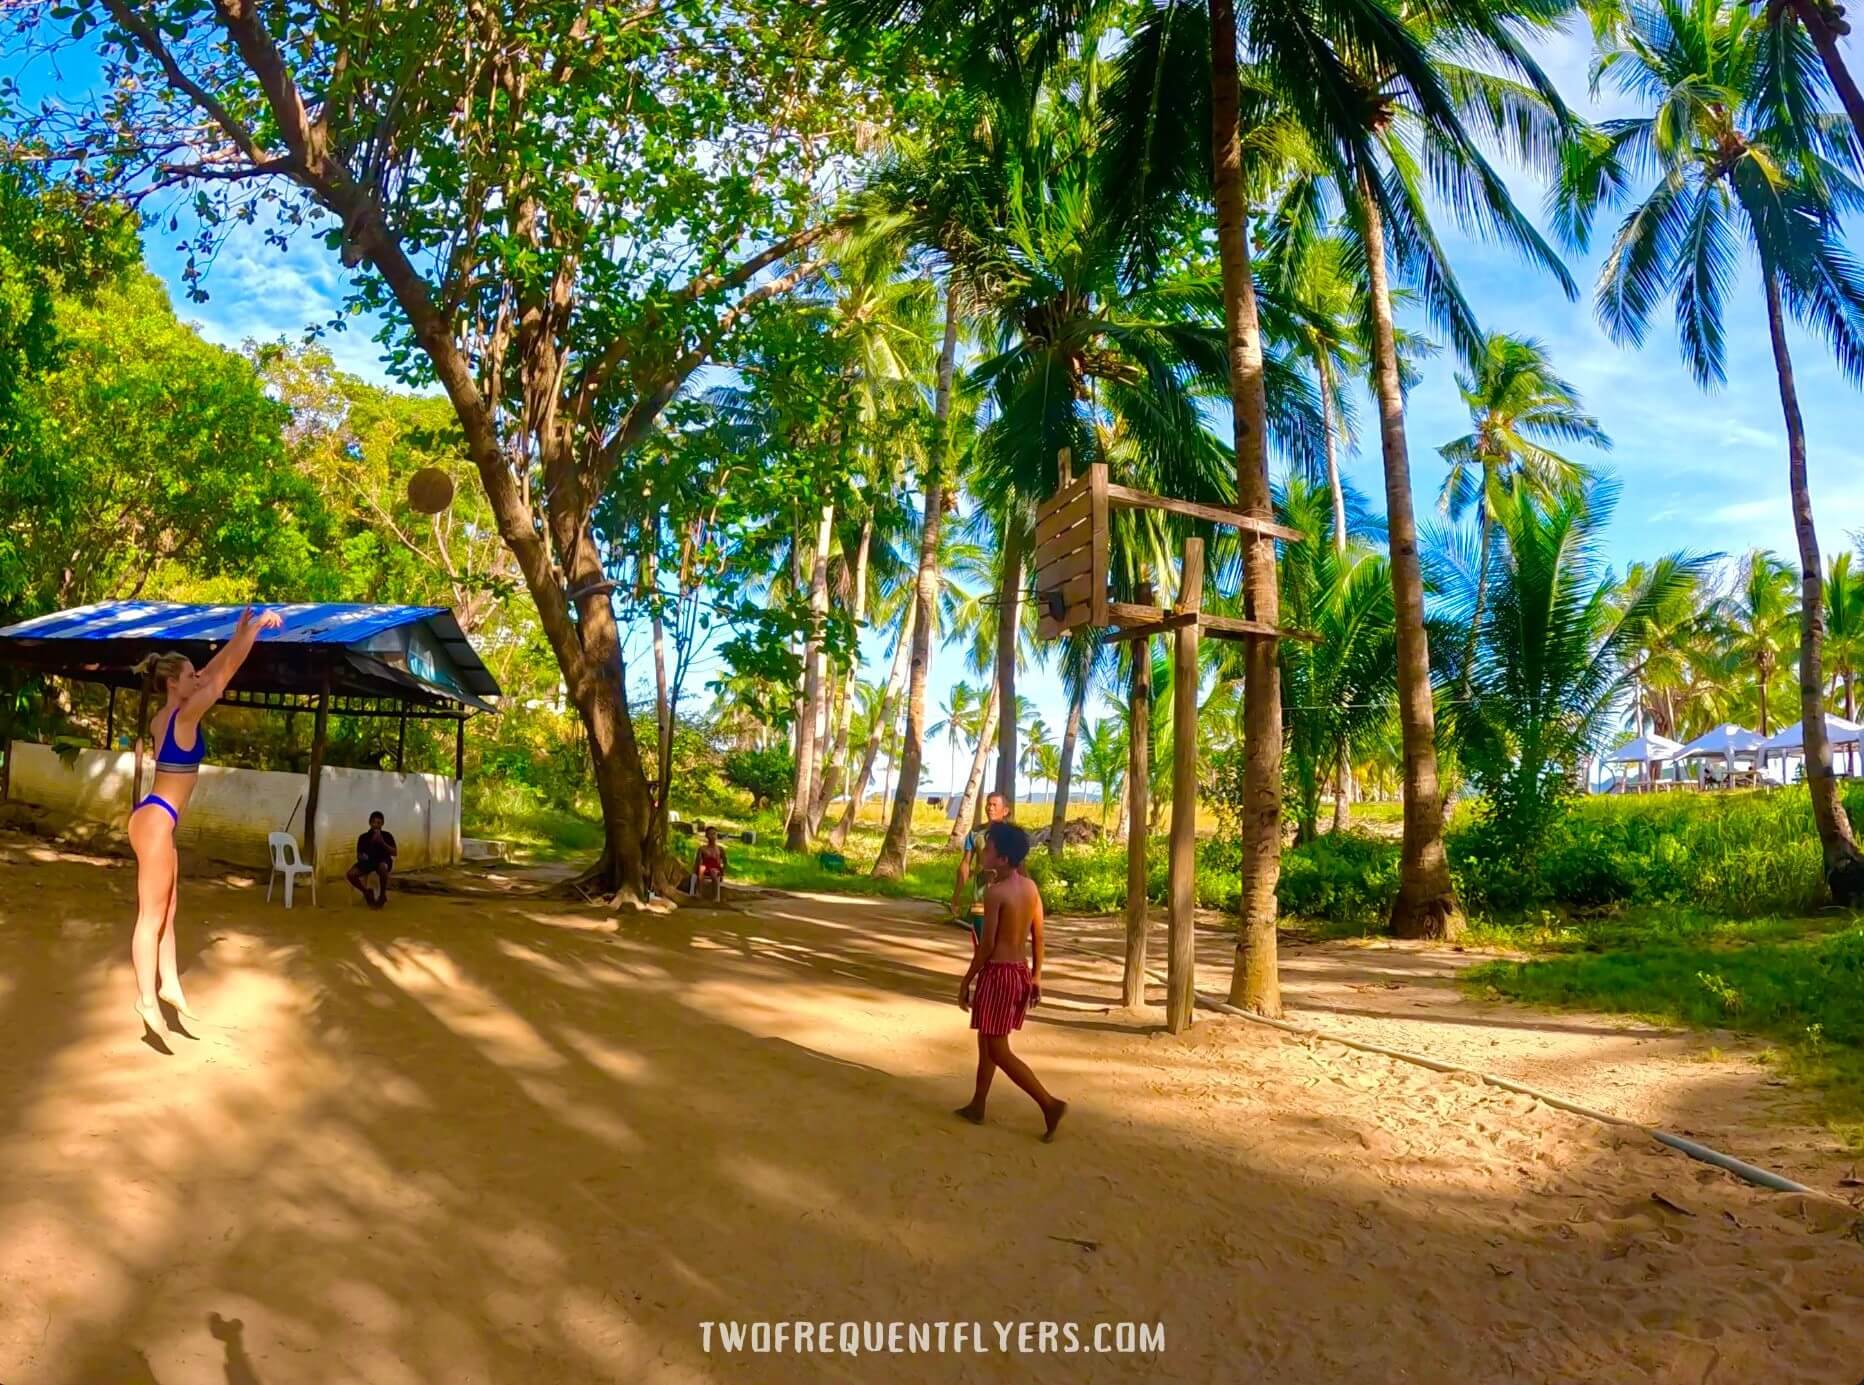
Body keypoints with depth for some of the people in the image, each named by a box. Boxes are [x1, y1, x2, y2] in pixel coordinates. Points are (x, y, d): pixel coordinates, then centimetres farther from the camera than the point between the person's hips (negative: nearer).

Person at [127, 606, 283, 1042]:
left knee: (166, 910, 15)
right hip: (156, 820, -10)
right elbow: (227, 672, -14)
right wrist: (257, 627, -8)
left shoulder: (164, 716, 9)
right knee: (152, 914, -4)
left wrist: (239, 634, 18)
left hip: (156, 817, 10)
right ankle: (147, 999, 2)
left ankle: (170, 985, 23)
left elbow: (214, 671, 17)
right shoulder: (184, 716, -15)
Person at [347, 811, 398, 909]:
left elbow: (394, 852, -7)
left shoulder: (387, 835, 0)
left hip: (383, 861, -3)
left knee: (382, 867, -42)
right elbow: (359, 855, 7)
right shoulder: (363, 837, 3)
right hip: (368, 861, 3)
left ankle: (382, 895, -18)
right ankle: (367, 893, 3)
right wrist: (361, 857, -18)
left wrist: (382, 842, -19)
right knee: (351, 875, -26)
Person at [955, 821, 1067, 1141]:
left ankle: (1049, 1103, -3)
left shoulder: (995, 891, -19)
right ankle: (977, 1106, 28)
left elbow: (987, 944, -17)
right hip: (1021, 972, 9)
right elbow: (1038, 937, 9)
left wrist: (966, 981, -8)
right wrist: (1036, 976, 17)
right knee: (987, 1040, 20)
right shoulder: (1030, 887, 4)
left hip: (998, 974, -8)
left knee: (999, 1051, 1)